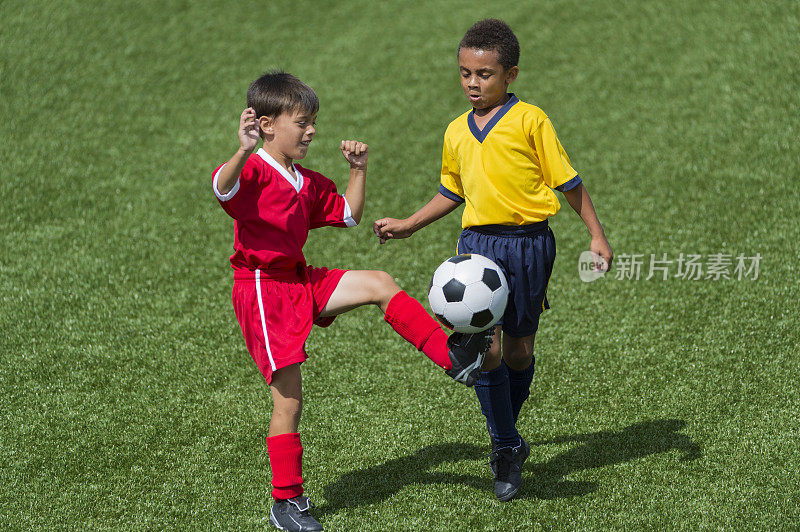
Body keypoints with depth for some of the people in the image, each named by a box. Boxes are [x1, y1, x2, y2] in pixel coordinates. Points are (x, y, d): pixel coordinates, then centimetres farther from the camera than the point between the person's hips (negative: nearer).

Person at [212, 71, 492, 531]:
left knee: (381, 284, -4)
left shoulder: (309, 183, 13)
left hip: (302, 282, 8)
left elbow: (349, 215, 24)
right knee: (289, 397, -5)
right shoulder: (252, 173, -14)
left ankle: (451, 356, 0)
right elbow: (223, 187, -37)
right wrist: (244, 151, -54)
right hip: (262, 291, -8)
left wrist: (358, 169, 12)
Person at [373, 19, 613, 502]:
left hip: (529, 243, -2)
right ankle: (507, 447, 3)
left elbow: (568, 181, 0)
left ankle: (506, 439, 31)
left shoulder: (530, 121, -4)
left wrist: (597, 235, -2)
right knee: (485, 347, -11)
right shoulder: (456, 132, 11)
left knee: (519, 349, 9)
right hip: (478, 243, 3)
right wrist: (408, 225, 25)